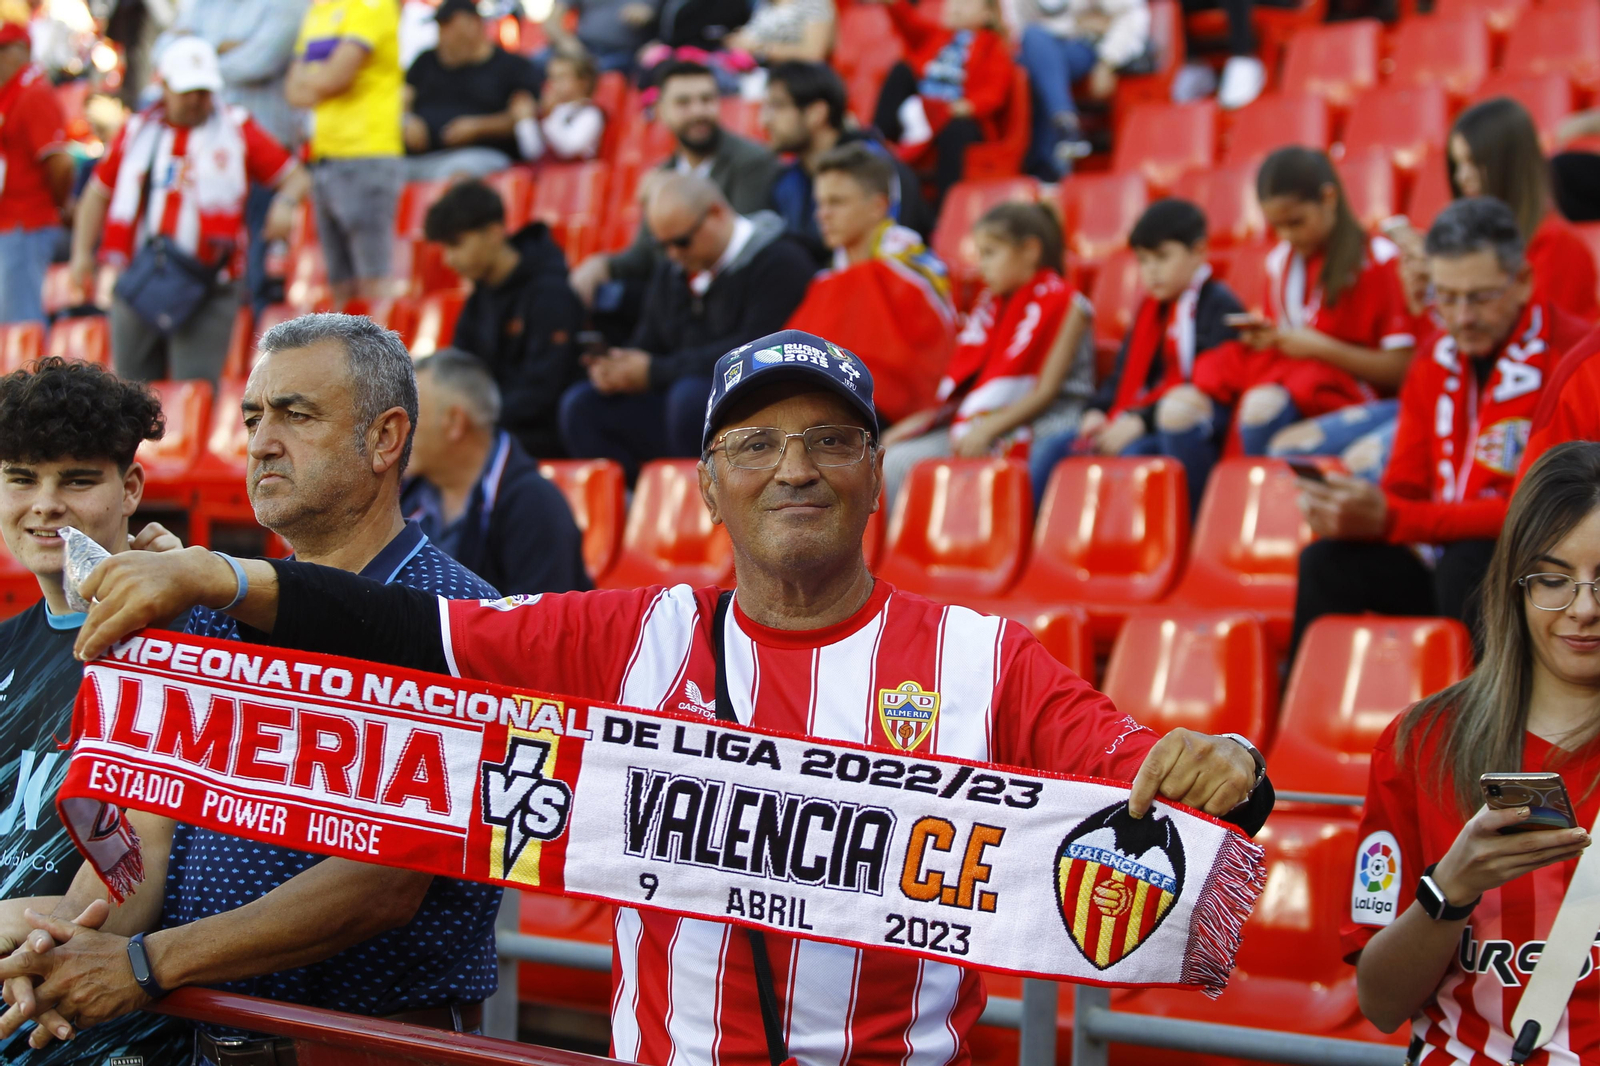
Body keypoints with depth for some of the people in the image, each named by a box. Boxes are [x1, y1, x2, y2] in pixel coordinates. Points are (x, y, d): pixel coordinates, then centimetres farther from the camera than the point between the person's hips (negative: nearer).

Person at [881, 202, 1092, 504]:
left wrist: (988, 430, -21)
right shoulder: (991, 304, 19)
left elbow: (1047, 391, -11)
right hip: (979, 427, 8)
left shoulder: (1064, 304, -4)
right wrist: (923, 420, 3)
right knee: (895, 462, -14)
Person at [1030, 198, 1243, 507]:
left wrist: (1141, 421, -21)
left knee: (1133, 453, -37)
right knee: (1049, 452, -7)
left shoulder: (1220, 306, -5)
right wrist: (1097, 412, -4)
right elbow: (1125, 374, 18)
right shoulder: (1150, 308, 20)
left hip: (1191, 439, -8)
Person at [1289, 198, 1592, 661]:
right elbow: (1405, 488, 12)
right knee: (1326, 562, -13)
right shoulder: (1437, 358, 9)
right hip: (1444, 560, 6)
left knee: (1467, 562, -34)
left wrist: (1388, 519, -27)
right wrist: (1353, 512, -14)